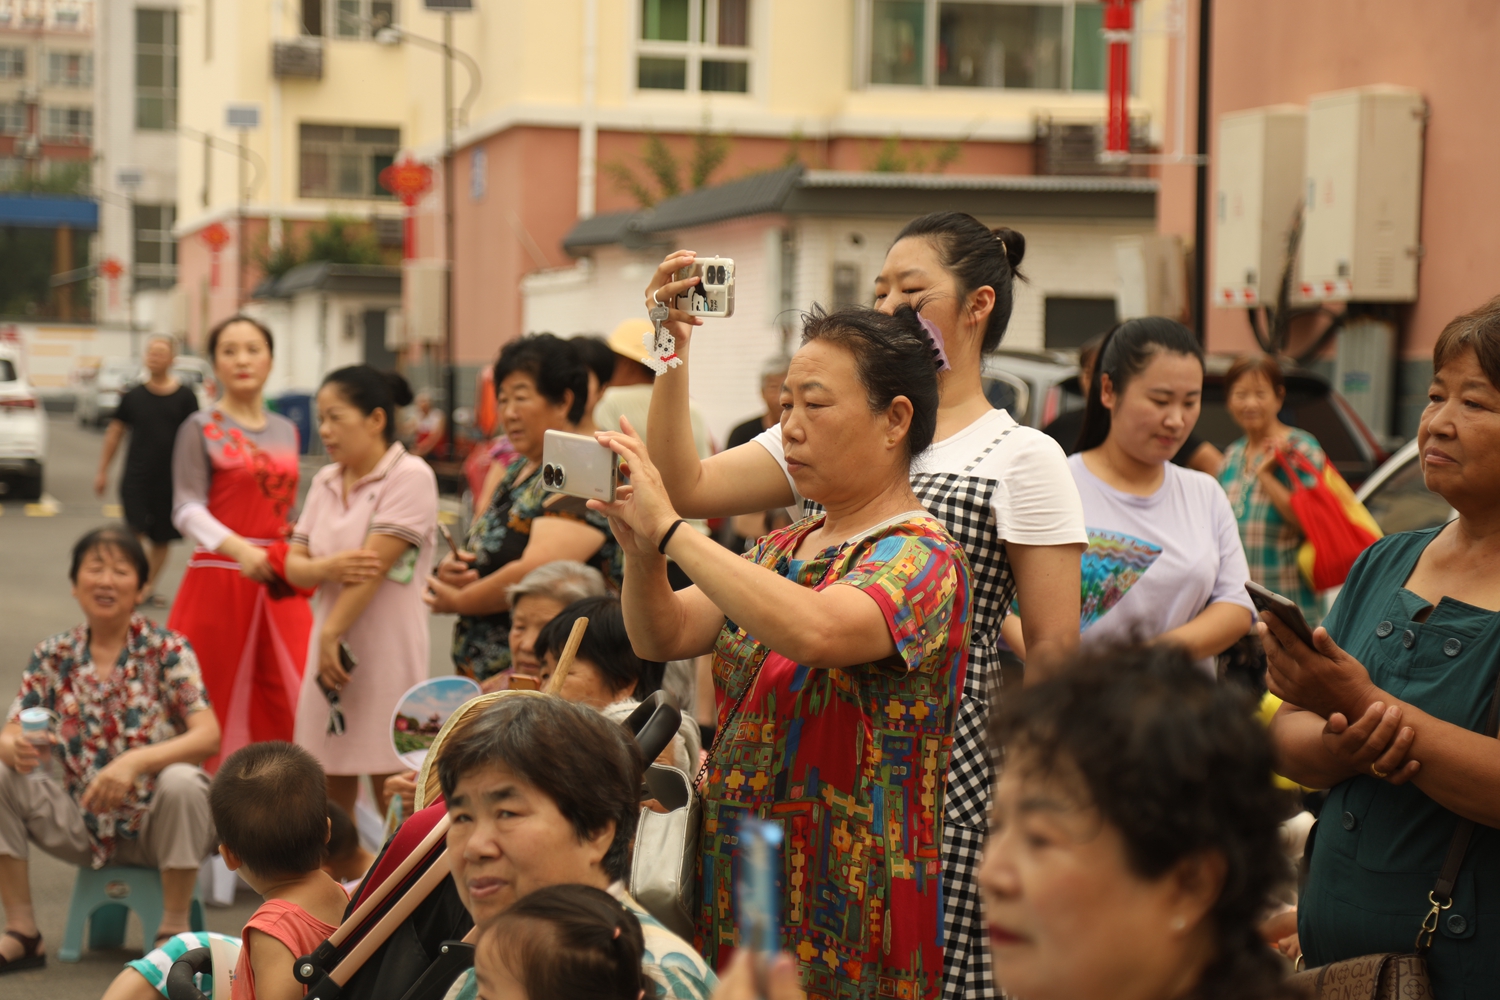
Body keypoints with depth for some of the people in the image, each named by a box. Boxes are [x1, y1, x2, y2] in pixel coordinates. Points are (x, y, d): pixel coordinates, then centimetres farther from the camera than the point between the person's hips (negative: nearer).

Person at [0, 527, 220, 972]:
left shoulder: (167, 650, -7)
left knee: (182, 782, -34)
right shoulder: (54, 656, 3)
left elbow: (208, 736, -19)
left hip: (155, 823, -3)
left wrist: (135, 762, -35)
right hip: (83, 827, 3)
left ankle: (174, 931, -16)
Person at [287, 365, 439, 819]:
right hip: (330, 648, 7)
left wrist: (332, 633, -14)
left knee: (391, 786, -4)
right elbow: (293, 565, 9)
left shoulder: (410, 476, -9)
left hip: (387, 655, -7)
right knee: (329, 787, 8)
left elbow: (375, 566, -15)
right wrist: (328, 567, -13)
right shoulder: (326, 481, 13)